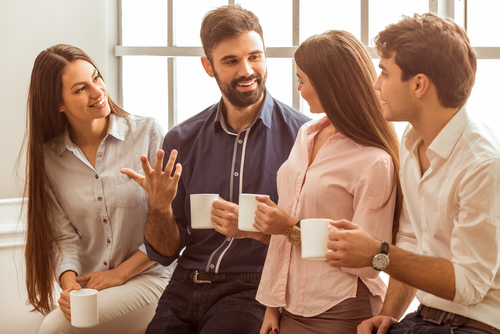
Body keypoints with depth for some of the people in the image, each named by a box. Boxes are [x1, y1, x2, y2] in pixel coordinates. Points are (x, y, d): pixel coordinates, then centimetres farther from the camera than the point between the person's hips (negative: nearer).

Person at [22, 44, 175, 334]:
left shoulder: (148, 133, -4)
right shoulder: (49, 158, 5)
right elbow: (64, 237, 3)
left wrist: (120, 273, -8)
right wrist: (69, 283, -17)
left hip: (150, 277, -3)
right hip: (89, 288, 3)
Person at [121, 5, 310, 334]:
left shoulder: (302, 134, -4)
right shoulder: (181, 140, 8)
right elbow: (165, 252, 12)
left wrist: (256, 229, -17)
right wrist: (159, 206, -8)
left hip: (255, 289, -3)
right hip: (186, 286, 3)